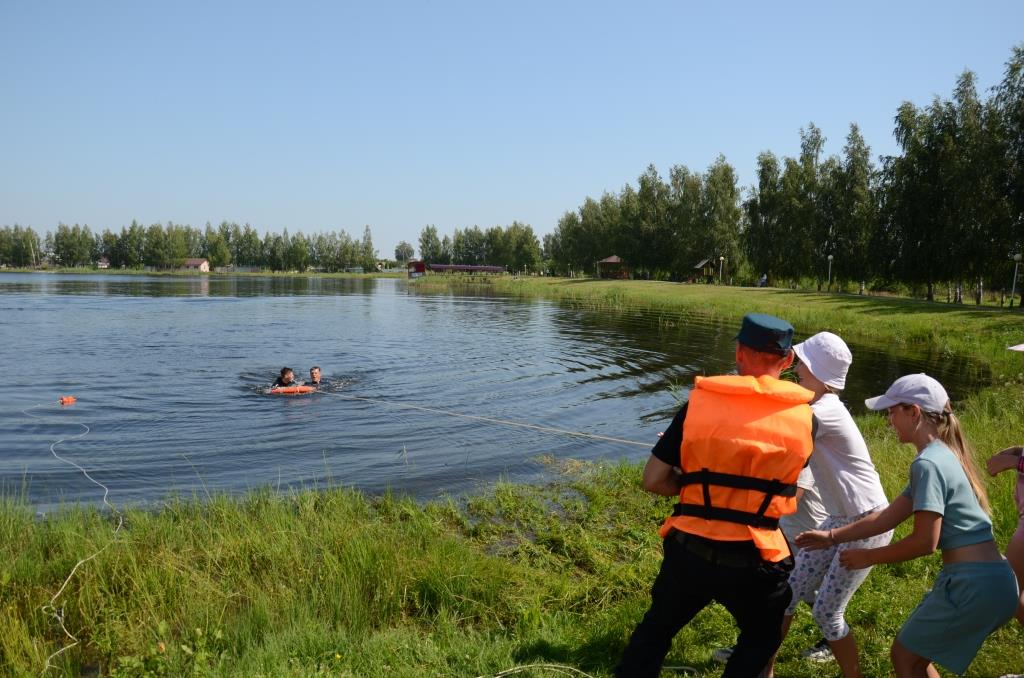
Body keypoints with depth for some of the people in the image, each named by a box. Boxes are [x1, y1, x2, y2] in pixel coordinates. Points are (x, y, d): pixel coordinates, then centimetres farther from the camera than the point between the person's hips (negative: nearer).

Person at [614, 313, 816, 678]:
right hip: (753, 561, 0)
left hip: (689, 551, 1)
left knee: (655, 629, 25)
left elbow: (653, 480, -6)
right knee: (761, 638, 29)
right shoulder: (803, 416, -6)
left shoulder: (700, 401, -7)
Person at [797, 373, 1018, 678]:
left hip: (972, 586, -9)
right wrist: (833, 536, 15)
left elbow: (924, 541, -19)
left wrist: (868, 557, -5)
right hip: (992, 582, 9)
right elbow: (889, 516, 16)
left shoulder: (927, 463, -17)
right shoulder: (944, 456, 15)